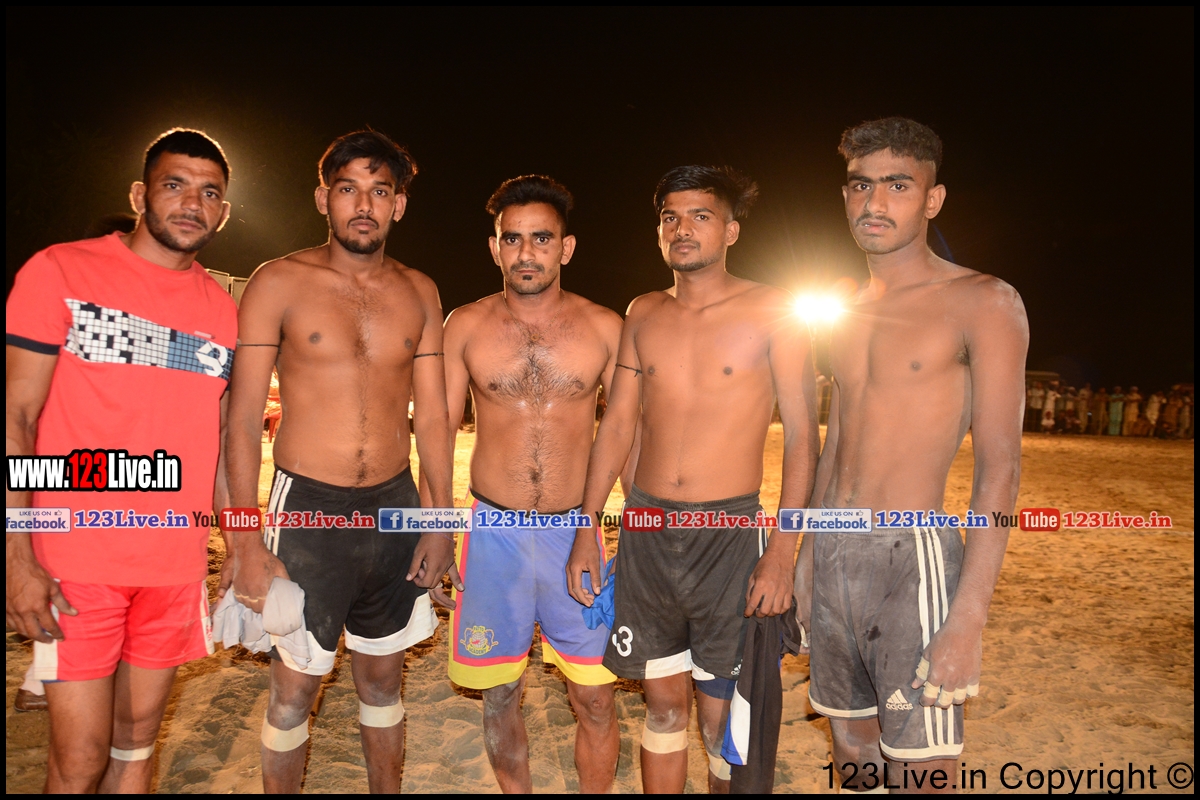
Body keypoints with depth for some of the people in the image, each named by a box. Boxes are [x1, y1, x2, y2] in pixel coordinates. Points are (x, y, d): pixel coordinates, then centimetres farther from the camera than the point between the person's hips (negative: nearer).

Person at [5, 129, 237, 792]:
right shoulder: (61, 273, -3)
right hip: (77, 562, -3)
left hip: (178, 564, 4)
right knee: (80, 760, 3)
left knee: (137, 742, 15)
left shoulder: (223, 310, 8)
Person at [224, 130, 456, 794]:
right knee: (294, 686, 7)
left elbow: (431, 413, 7)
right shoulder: (279, 284, -4)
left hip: (394, 507, 3)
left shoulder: (418, 292, 6)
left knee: (382, 677, 16)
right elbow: (243, 415, -6)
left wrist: (440, 520, 4)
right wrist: (245, 540, -11)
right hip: (307, 506, -3)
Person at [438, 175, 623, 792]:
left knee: (596, 700, 6)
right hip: (493, 532, 1)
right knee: (500, 696, 13)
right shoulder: (466, 326, 1)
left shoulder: (605, 328, -1)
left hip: (576, 532, 0)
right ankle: (516, 791, 37)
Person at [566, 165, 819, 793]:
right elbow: (617, 425, 10)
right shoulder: (643, 314, 8)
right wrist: (587, 529, 6)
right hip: (645, 529, 3)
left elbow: (802, 437, -6)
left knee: (721, 714, 7)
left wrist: (782, 553, -13)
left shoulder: (772, 313, -3)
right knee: (664, 705, 13)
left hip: (728, 534, -3)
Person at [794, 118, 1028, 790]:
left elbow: (1001, 467, -12)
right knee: (851, 747, 17)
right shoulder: (851, 315, 13)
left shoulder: (982, 302, -7)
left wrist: (969, 618, -18)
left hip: (910, 558, -6)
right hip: (833, 557, 6)